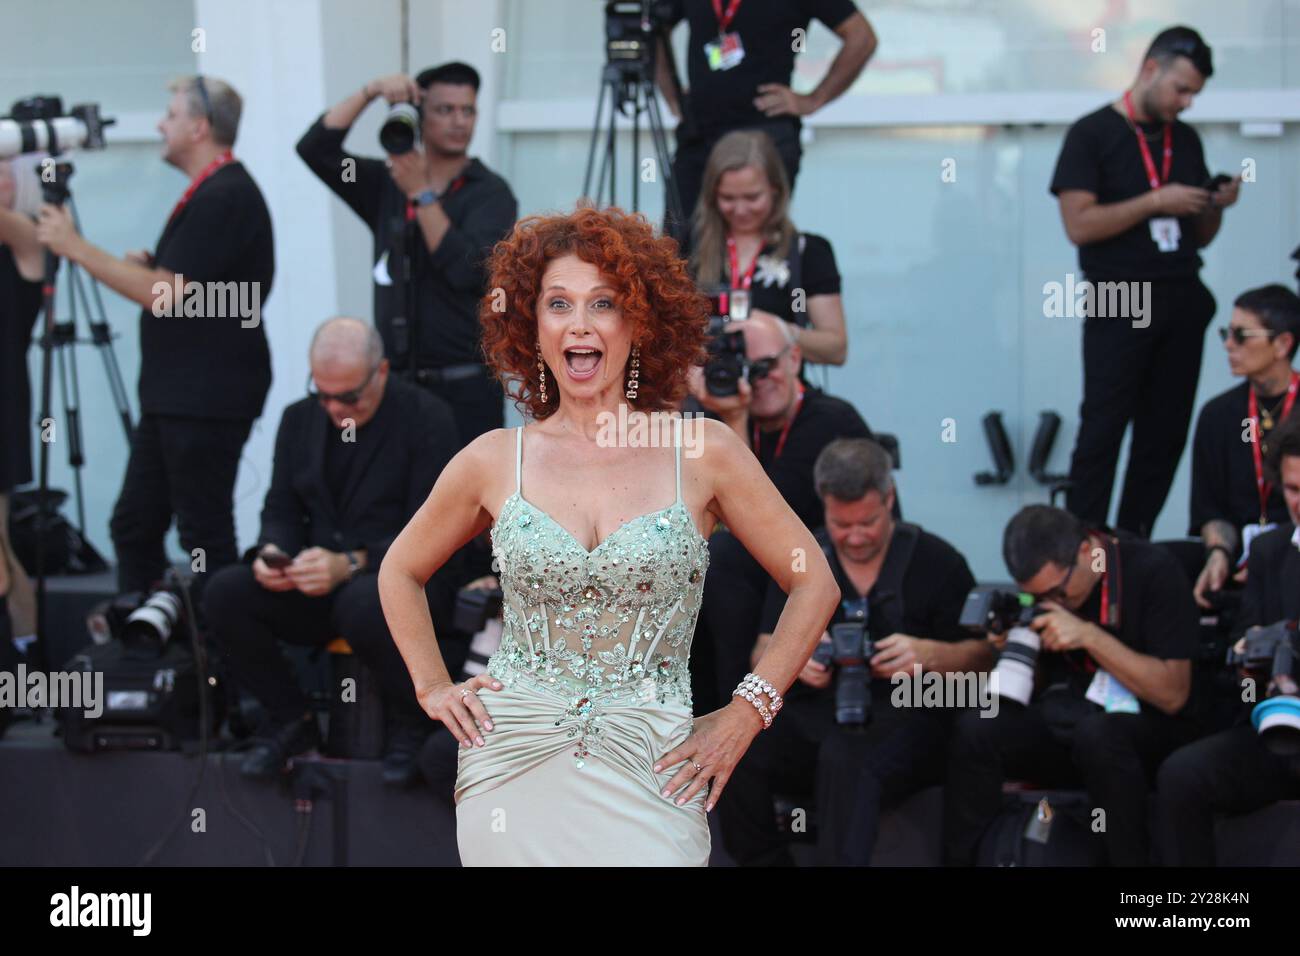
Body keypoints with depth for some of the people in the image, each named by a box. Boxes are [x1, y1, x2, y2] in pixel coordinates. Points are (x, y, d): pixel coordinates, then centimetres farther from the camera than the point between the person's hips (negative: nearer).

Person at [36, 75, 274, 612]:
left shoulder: (225, 197, -16)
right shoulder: (210, 193, 17)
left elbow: (166, 295, -20)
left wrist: (77, 249, -14)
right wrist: (147, 266, 8)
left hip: (206, 401, -10)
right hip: (173, 396, 11)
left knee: (205, 537, -5)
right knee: (134, 526, 11)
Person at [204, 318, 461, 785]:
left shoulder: (427, 419, -8)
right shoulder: (299, 419, 10)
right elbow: (282, 508, 13)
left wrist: (351, 564, -29)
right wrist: (273, 553, -13)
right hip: (317, 580, 5)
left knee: (364, 604, -40)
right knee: (225, 593, -20)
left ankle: (411, 724, -10)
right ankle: (290, 719, 2)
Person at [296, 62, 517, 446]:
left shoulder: (490, 193, -3)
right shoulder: (386, 184, 11)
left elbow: (468, 270, -17)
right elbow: (315, 149, 1)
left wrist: (423, 194, -17)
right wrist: (369, 93, -8)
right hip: (396, 383, 4)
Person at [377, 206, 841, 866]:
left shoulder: (703, 452, 0)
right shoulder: (495, 462, 4)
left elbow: (814, 583, 6)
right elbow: (400, 572, 21)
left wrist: (746, 712, 0)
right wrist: (433, 688, 11)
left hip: (650, 773, -1)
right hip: (514, 763, 1)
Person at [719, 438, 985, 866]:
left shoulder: (936, 561, 6)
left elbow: (981, 656, 4)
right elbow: (763, 653, 10)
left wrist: (927, 654, -19)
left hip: (903, 716, -4)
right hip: (815, 718, 4)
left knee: (846, 757, -40)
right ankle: (767, 862, -14)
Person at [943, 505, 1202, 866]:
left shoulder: (1152, 569, -13)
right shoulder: (1043, 580, 1)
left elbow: (1172, 694, -17)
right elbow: (1039, 684, 12)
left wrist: (1090, 636, -24)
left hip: (1149, 731, -4)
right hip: (1064, 720, 4)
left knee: (1095, 732, -38)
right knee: (976, 729, -23)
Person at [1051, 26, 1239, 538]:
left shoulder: (1186, 141, 17)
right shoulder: (1092, 135, -1)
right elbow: (1079, 224, -12)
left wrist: (1218, 205, 1)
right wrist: (1155, 202, -14)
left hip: (1181, 302, 6)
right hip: (1120, 307, -6)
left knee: (1166, 435, 3)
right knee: (1102, 433, -8)